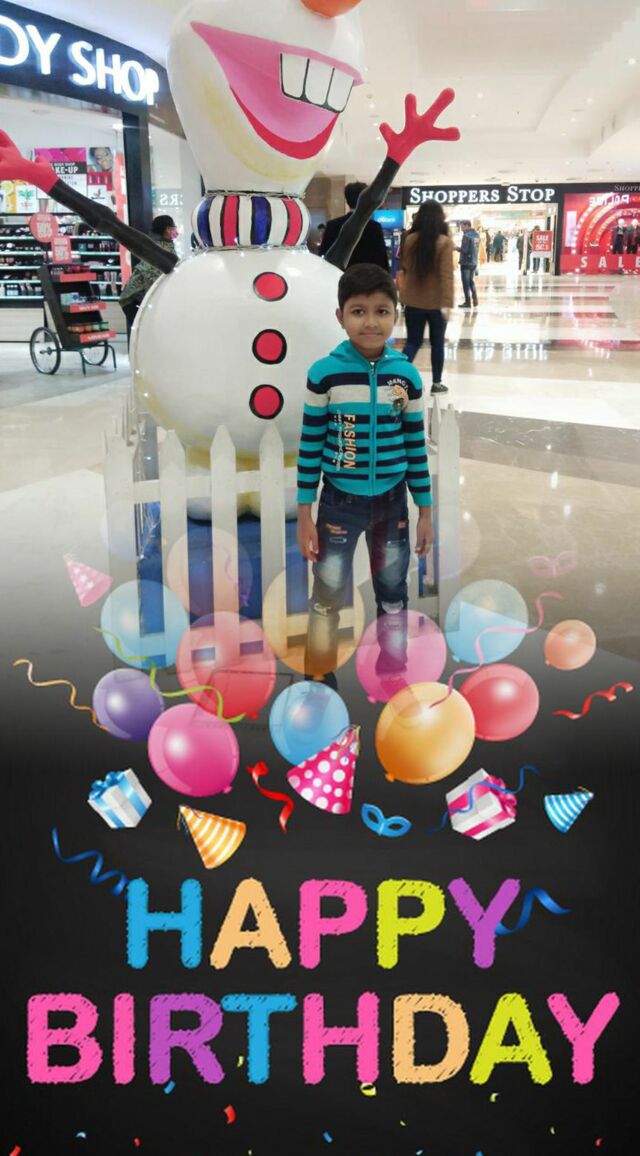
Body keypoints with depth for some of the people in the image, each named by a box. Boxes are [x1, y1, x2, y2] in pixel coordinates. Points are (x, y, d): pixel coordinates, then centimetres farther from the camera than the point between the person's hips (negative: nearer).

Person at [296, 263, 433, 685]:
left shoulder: (407, 375, -4)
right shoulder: (324, 374, -10)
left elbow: (416, 445, 3)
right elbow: (310, 445, -5)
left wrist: (425, 512, 5)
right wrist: (304, 516, -5)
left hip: (392, 503, 2)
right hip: (339, 503, -2)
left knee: (394, 596, 15)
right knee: (327, 597, 8)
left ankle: (393, 674, 34)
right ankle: (319, 678, 28)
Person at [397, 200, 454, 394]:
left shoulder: (410, 239, -3)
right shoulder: (445, 242, -12)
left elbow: (404, 268, 8)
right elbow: (446, 275, -17)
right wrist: (447, 303, -18)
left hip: (413, 301, 3)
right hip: (436, 302, -2)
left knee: (413, 342, 10)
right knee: (437, 343, 12)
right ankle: (437, 383, 18)